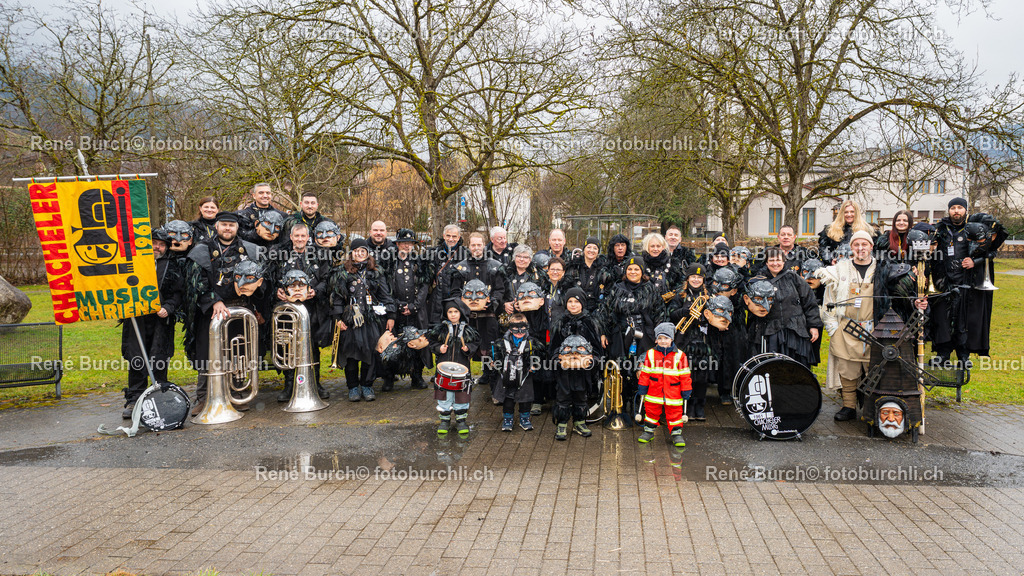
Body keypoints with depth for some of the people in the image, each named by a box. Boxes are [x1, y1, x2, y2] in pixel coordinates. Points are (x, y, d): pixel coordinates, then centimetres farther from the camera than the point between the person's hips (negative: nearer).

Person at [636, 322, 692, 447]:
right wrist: (643, 389, 4)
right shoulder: (651, 354, 1)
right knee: (651, 412, 12)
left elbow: (685, 376, 0)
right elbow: (645, 373, 5)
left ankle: (676, 433, 18)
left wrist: (685, 392, 0)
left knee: (674, 413, 5)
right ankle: (649, 431, 28)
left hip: (673, 394, -1)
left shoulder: (679, 355, -3)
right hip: (654, 393, 2)